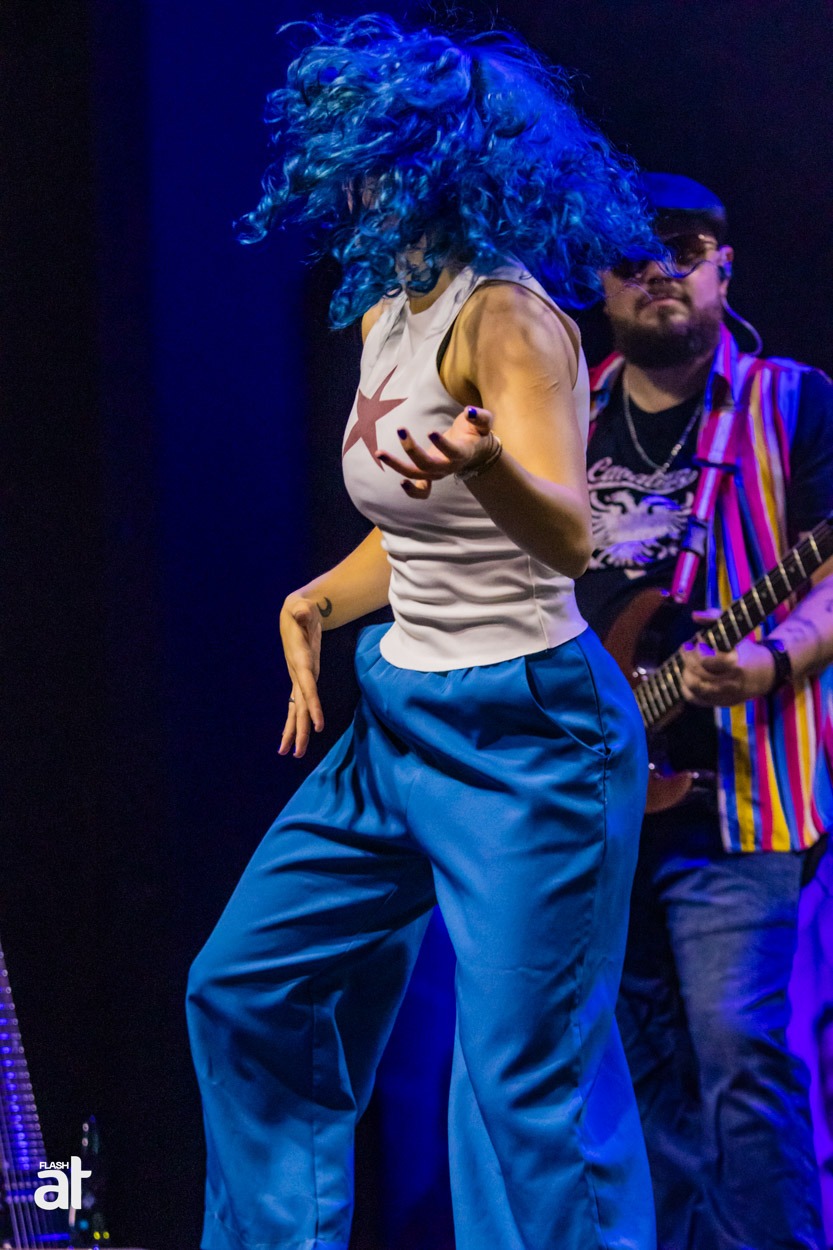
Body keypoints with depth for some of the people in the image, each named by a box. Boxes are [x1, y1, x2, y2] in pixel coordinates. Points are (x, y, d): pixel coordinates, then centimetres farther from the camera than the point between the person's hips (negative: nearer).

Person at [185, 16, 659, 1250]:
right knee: (247, 990, 14)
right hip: (398, 723, 10)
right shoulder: (389, 314, 10)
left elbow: (568, 535, -31)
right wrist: (317, 603, 7)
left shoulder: (506, 317, -17)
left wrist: (484, 463, -50)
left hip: (523, 737, -10)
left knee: (528, 1078, -8)